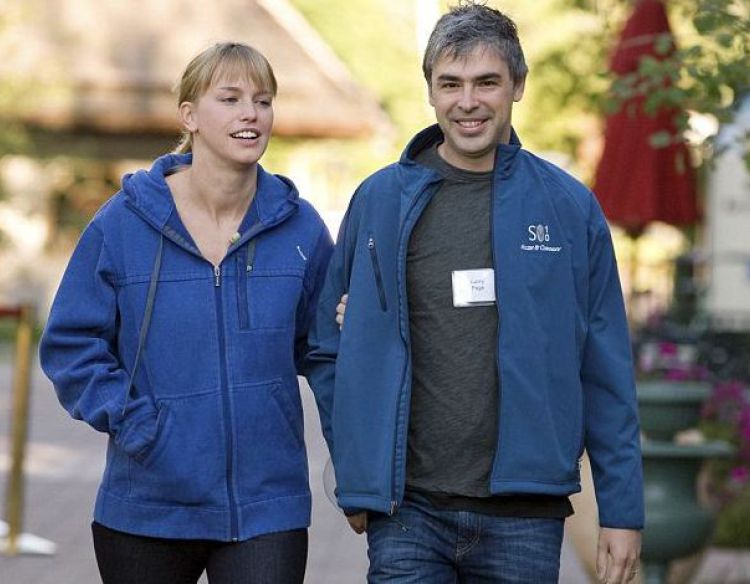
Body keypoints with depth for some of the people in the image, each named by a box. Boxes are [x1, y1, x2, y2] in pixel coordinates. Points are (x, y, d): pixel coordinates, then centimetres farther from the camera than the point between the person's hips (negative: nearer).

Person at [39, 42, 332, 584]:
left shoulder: (300, 227, 0)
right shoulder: (122, 223, -5)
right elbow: (71, 343, -2)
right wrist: (131, 421, -11)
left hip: (267, 506, 0)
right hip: (146, 506, 0)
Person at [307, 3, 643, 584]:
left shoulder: (570, 207, 3)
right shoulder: (380, 200, 4)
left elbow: (606, 372, 4)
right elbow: (331, 346, 9)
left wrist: (622, 511, 1)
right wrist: (357, 474, 3)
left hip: (525, 515, 0)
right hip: (407, 512, 0)